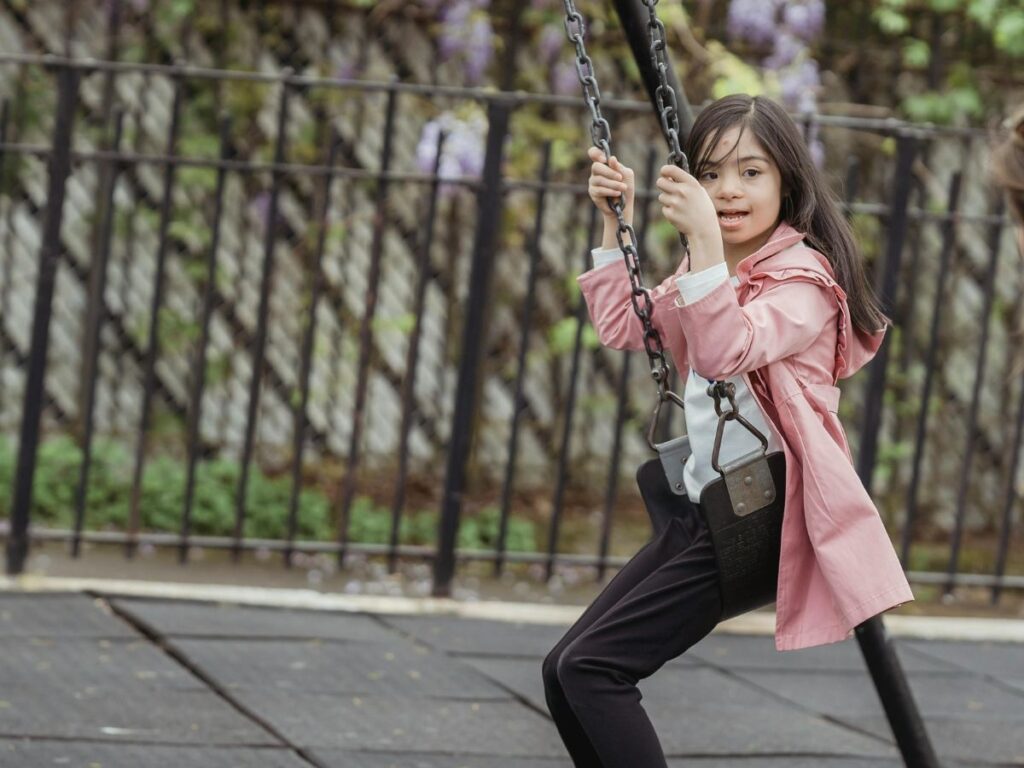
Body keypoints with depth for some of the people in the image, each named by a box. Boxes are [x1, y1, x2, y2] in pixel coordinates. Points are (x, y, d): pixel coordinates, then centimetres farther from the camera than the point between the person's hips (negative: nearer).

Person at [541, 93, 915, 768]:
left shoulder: (803, 277, -13)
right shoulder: (709, 274, 15)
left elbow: (728, 352, -29)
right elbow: (622, 327, 19)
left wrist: (706, 241, -38)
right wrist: (616, 223, 10)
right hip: (703, 508, 9)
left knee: (592, 666, -17)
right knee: (563, 671, 4)